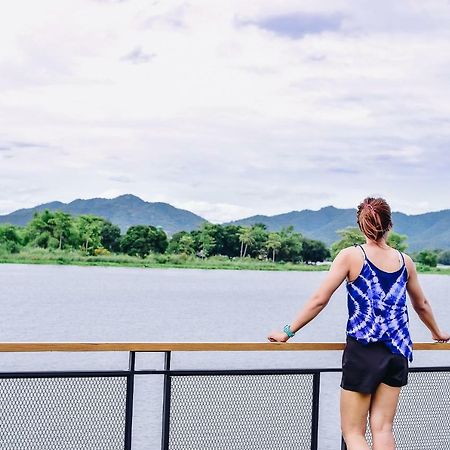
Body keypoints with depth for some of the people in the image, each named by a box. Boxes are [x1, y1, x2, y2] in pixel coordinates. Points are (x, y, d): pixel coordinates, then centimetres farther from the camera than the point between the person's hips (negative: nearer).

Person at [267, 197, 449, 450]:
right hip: (398, 352, 4)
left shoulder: (351, 256, -4)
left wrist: (288, 332, 2)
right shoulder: (405, 261, 8)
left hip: (363, 351, -4)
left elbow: (319, 300, -7)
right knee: (383, 429, 9)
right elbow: (421, 305, 23)